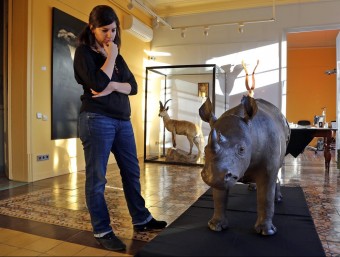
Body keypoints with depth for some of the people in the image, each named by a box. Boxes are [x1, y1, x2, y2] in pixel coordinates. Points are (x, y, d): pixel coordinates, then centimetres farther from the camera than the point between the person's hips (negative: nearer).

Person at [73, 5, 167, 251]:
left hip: (123, 120, 7)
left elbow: (133, 86, 8)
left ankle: (141, 220, 26)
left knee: (132, 172, 12)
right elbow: (98, 83, -19)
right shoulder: (84, 52, -2)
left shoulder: (116, 54, 18)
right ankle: (102, 231, 13)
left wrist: (113, 86, -11)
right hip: (96, 120, -7)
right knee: (97, 177, 0)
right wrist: (111, 57, -7)